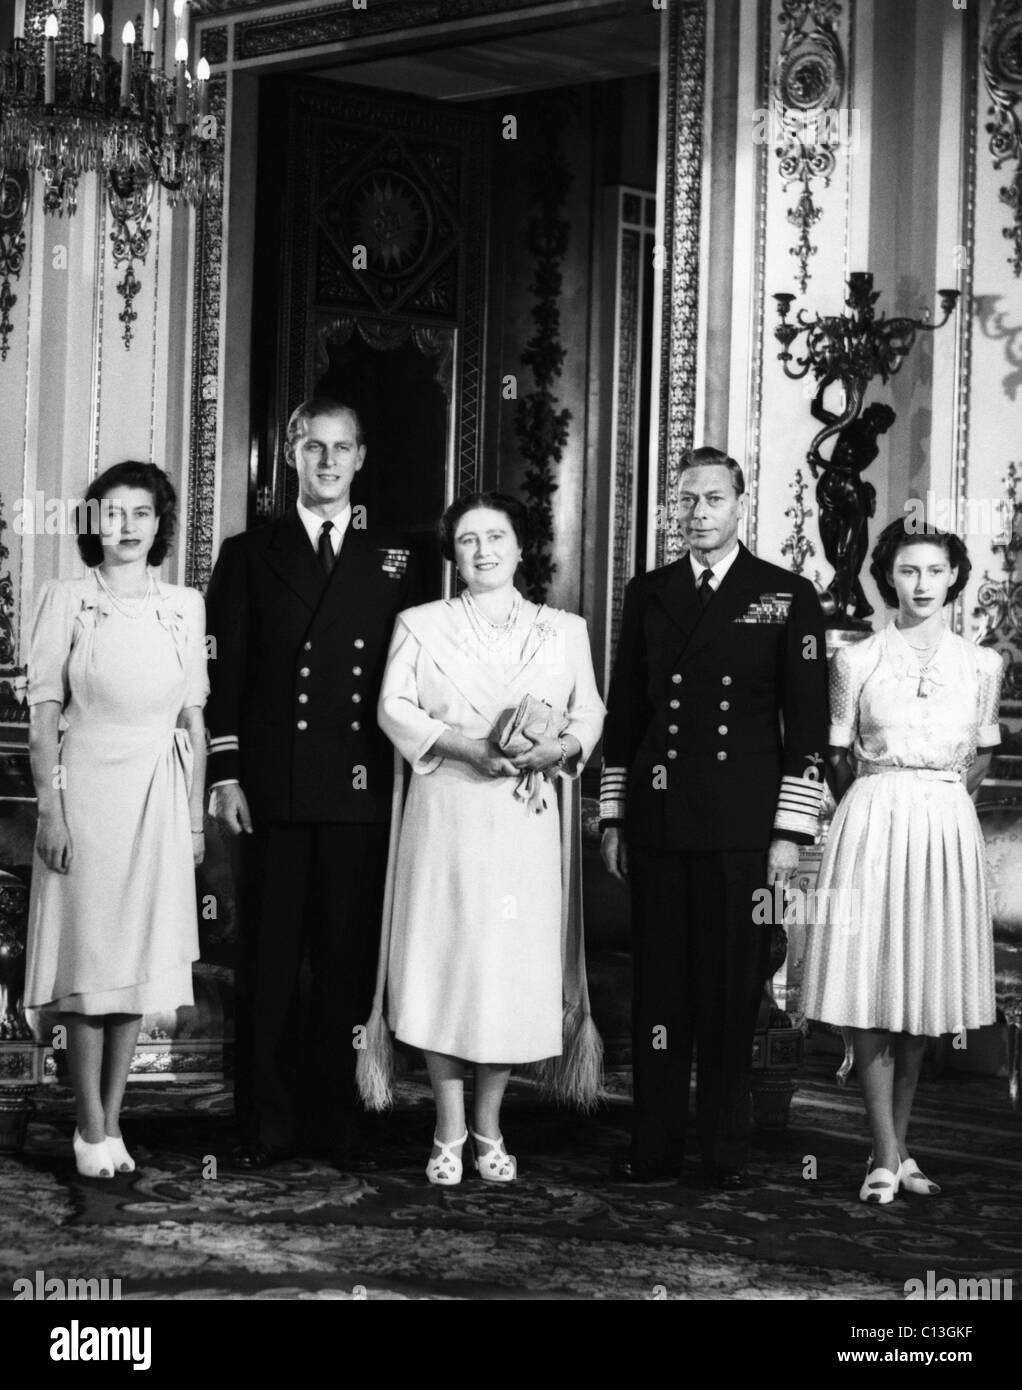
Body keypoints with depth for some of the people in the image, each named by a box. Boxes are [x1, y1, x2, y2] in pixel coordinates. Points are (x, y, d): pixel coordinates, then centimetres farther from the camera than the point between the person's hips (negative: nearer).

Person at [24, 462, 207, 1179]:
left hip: (159, 797, 3)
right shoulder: (67, 599, -1)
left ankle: (111, 1123, 13)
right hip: (87, 788, -3)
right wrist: (51, 809, -9)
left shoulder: (185, 606, 7)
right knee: (88, 957, -1)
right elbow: (44, 713, -2)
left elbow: (194, 719, 10)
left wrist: (196, 816, 8)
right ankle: (92, 1128, 6)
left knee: (140, 959, 5)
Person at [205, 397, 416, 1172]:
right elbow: (226, 673, 5)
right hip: (273, 789, 0)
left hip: (361, 794, 0)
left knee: (348, 963, 3)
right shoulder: (250, 555, 9)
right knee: (267, 965, 2)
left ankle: (338, 1122, 11)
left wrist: (400, 780, 0)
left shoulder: (393, 561, 10)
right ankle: (266, 1125, 9)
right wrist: (226, 774, -2)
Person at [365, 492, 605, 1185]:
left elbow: (590, 713, 10)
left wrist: (559, 749, -11)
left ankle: (489, 1128, 14)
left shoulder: (565, 630, 13)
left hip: (528, 822, 1)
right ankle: (449, 1134, 7)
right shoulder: (421, 626, 9)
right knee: (443, 966, -3)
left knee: (515, 970, -1)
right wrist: (465, 746, -14)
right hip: (445, 815, -1)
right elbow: (394, 708, 0)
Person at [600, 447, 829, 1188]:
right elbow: (624, 711, 15)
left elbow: (807, 724, 1)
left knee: (734, 990, 1)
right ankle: (655, 1150, 9)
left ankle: (727, 1153, 10)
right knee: (658, 988, 3)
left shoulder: (787, 597, 4)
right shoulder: (648, 594, 13)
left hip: (744, 828, -2)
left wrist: (791, 832, -5)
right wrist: (613, 817, 10)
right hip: (658, 821, 2)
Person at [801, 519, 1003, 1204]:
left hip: (946, 831, 2)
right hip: (872, 824, -2)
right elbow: (839, 757, 10)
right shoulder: (856, 660, 0)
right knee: (871, 992, -5)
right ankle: (888, 1156, -2)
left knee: (925, 991, 5)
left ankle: (896, 1145, 15)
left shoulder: (982, 664, 5)